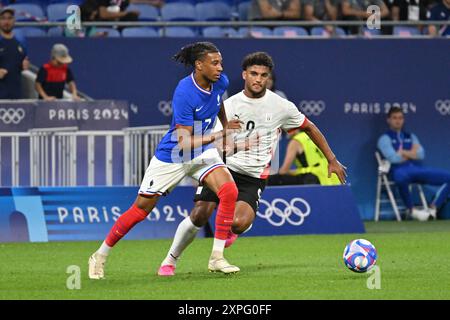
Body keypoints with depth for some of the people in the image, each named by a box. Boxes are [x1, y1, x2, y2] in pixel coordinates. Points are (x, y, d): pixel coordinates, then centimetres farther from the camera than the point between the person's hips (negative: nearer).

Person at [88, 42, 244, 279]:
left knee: (229, 191, -20)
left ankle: (217, 258, -13)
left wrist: (225, 123, 25)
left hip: (203, 152, 5)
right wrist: (220, 134, -34)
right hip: (171, 157, -5)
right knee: (141, 209, 3)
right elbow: (185, 142, -29)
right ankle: (100, 257, 22)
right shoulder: (184, 93, -29)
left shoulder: (220, 82, -8)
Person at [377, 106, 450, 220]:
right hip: (400, 170, -5)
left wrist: (403, 153, -2)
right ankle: (411, 210, -23)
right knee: (401, 177, -45)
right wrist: (412, 154, 6)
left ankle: (433, 208, -4)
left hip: (418, 169, 6)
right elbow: (393, 158, -7)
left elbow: (421, 155, 9)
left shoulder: (411, 137, 26)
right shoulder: (385, 139, 10)